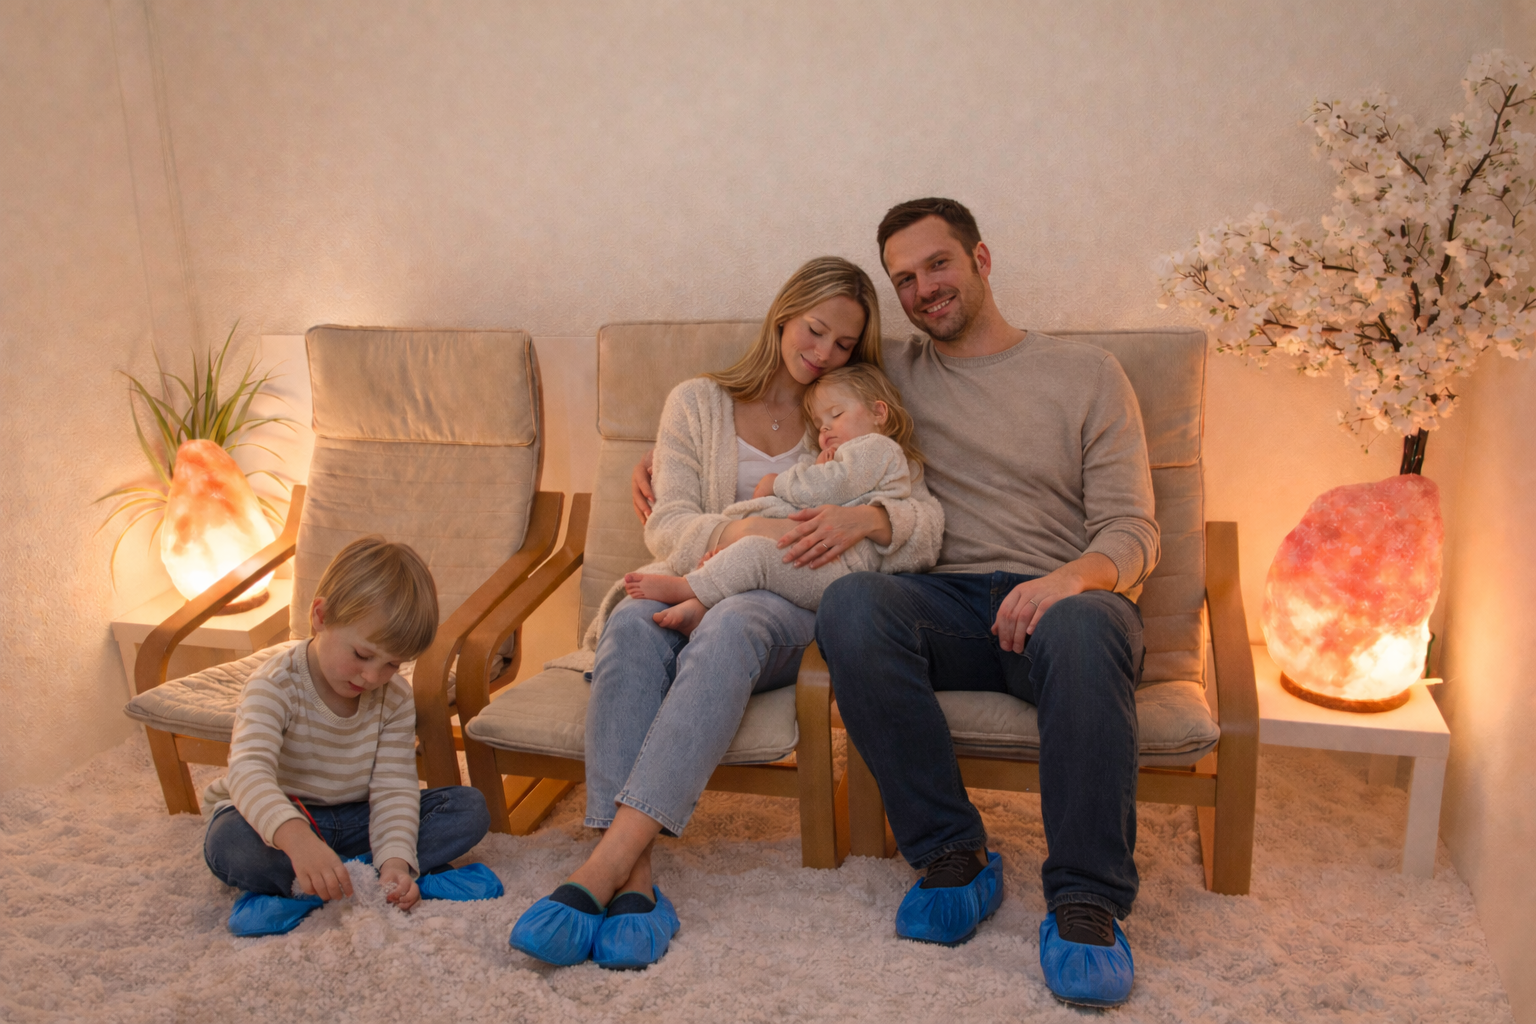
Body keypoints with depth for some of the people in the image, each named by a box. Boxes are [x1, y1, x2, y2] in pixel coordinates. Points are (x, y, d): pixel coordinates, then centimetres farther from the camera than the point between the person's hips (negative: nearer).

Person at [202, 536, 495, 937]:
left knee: (470, 808, -14)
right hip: (276, 819, -3)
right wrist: (295, 836, -58)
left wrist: (395, 859, -32)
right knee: (229, 845, -38)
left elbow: (394, 789, -12)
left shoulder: (395, 698, -8)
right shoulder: (276, 686, -22)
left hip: (355, 820, 4)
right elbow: (249, 771, -39)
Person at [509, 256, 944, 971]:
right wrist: (737, 532, -21)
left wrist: (870, 518, -21)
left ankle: (605, 865, -45)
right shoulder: (697, 403, 14)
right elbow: (667, 528, 1)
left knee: (728, 627, -37)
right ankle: (635, 878, -42)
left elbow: (927, 526, 3)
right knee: (634, 620, -35)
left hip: (787, 606, -1)